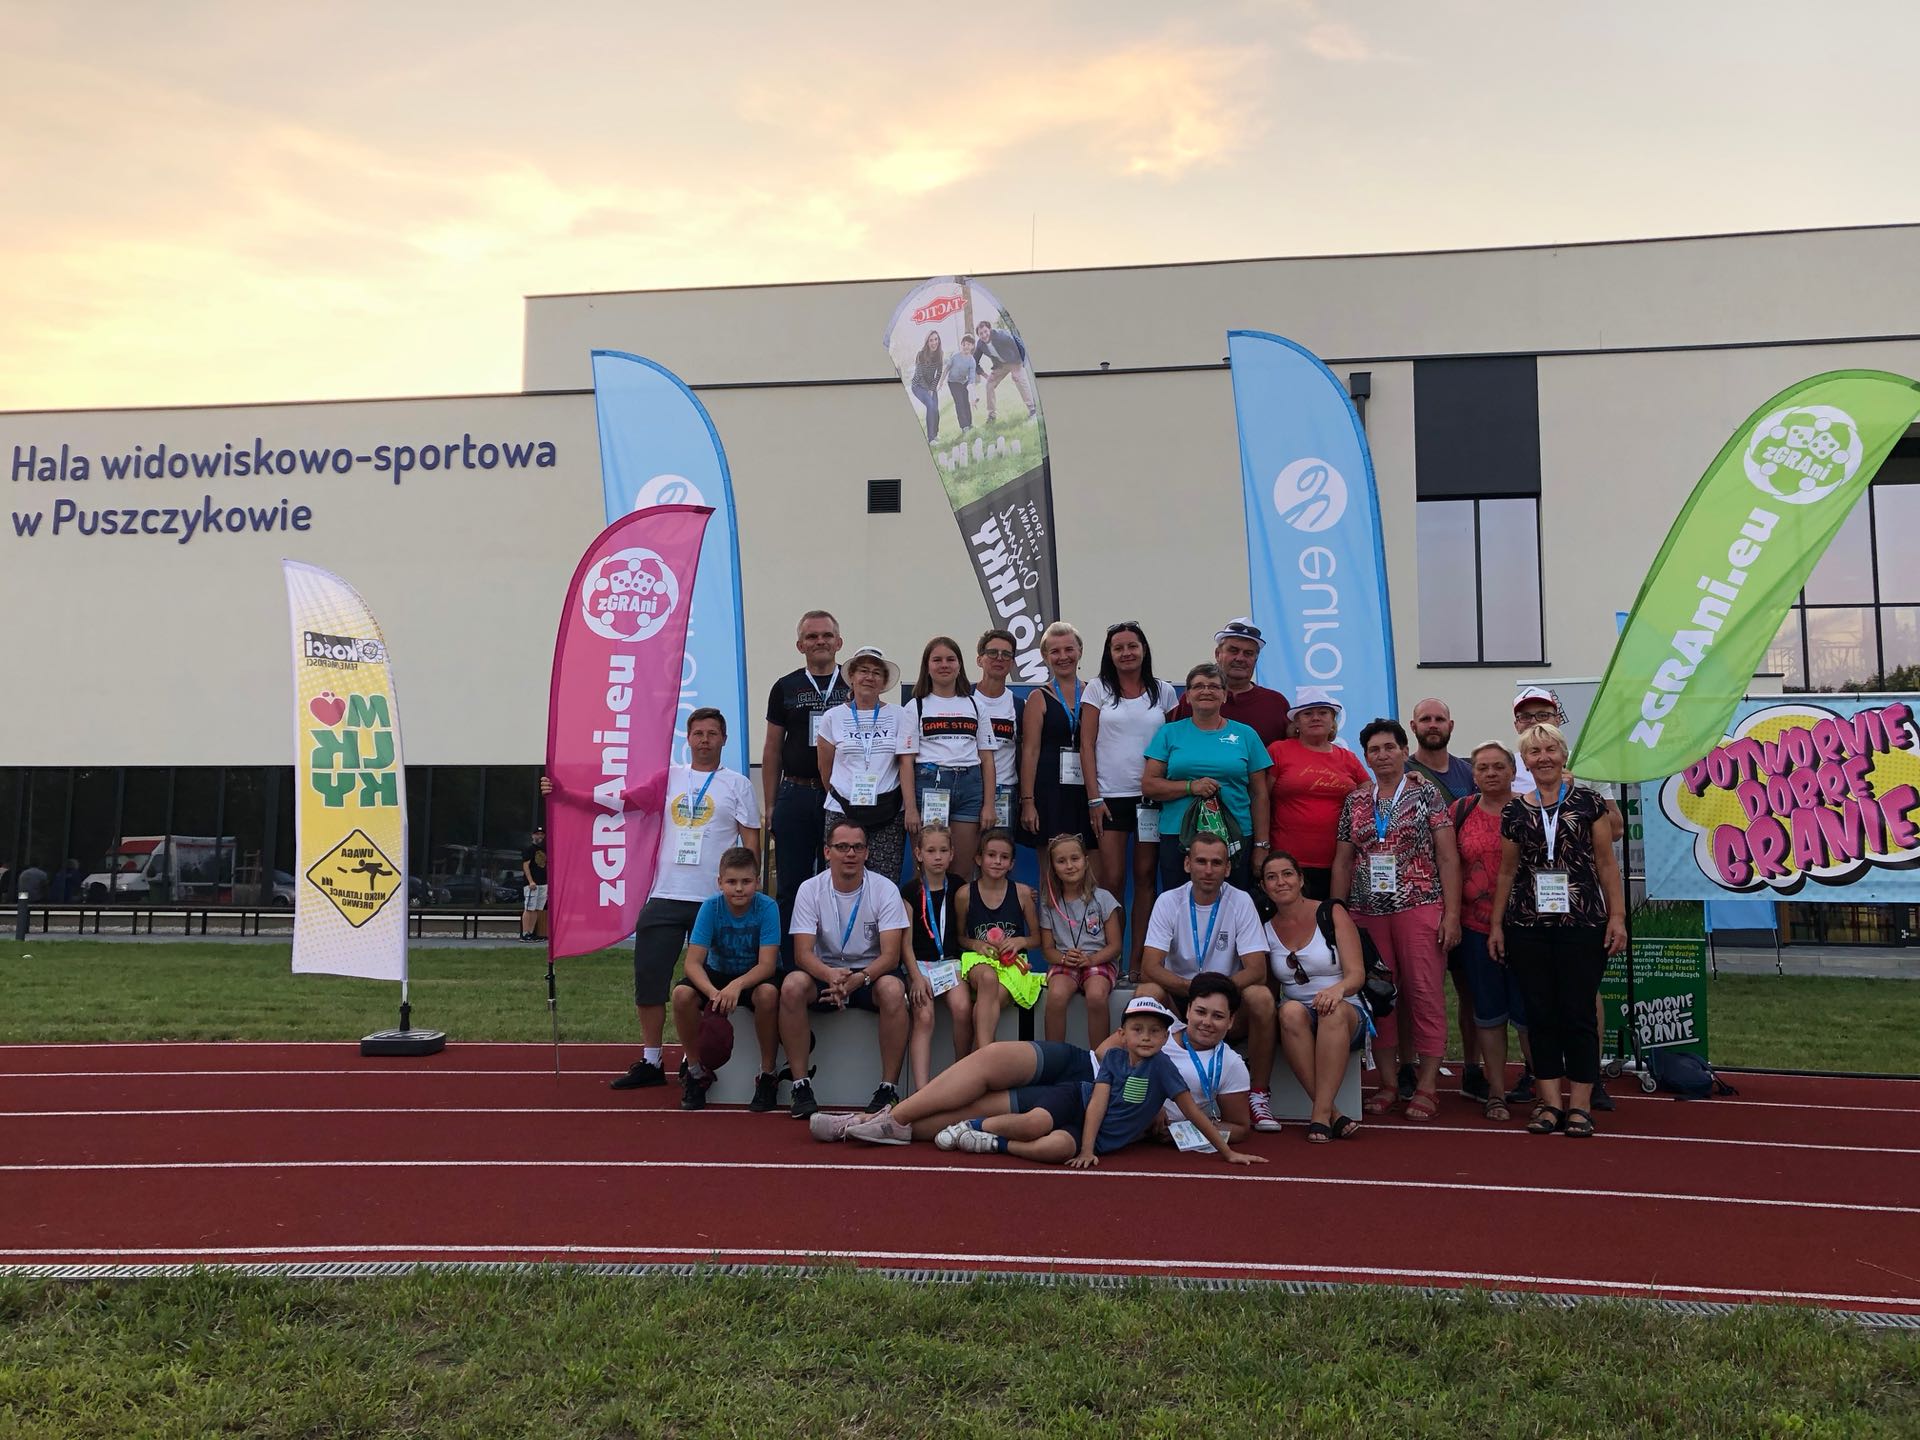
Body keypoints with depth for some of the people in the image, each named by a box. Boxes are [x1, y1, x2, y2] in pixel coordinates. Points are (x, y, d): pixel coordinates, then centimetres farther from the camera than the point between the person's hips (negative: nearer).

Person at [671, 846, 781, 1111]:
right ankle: (696, 1069, -4)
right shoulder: (710, 907, -16)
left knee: (768, 993, -37)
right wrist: (713, 992, -42)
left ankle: (767, 1074, -16)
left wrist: (737, 985, -45)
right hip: (718, 974, 2)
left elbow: (767, 964, -26)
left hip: (755, 976, -2)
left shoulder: (767, 908, -20)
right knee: (682, 994, -27)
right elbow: (693, 962, -21)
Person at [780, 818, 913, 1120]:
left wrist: (858, 979, -34)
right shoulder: (810, 890, -5)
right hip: (825, 972, 1)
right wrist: (831, 975, -36)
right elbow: (803, 953, -13)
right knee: (792, 985, -30)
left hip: (871, 972, -1)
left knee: (893, 989, -35)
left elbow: (891, 954, -15)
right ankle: (801, 1085, -19)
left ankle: (889, 1087, -22)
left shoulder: (885, 889, -8)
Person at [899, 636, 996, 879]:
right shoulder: (916, 707, 6)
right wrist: (910, 808, -9)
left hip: (969, 785, 2)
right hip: (929, 784, -2)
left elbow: (987, 758, 10)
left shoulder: (974, 706, 14)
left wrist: (988, 804, 1)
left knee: (964, 872, 2)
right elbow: (907, 760, 0)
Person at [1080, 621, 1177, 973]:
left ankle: (1137, 961, 9)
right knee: (1112, 880, -4)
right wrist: (1094, 797, -5)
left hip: (1152, 796, 2)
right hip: (1110, 796, -2)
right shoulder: (1099, 688, 4)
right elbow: (1087, 745, 1)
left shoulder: (1163, 692, 9)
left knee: (1145, 877, 3)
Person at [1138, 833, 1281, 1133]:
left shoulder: (1240, 902, -6)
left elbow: (1257, 970, -13)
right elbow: (1149, 968, -15)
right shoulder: (1169, 902, -6)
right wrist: (1194, 988, -32)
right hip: (1178, 1004, 0)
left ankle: (1258, 1094, -13)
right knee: (1146, 993, -30)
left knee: (1261, 997, -30)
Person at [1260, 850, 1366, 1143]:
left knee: (1333, 1012, -38)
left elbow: (1357, 974, -10)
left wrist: (1338, 989, -32)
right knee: (1291, 1011, -35)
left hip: (1347, 1013, -2)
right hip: (1297, 1020, 2)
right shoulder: (1266, 930, 9)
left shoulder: (1332, 913, 0)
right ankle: (1332, 1115, -36)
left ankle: (1321, 1113, -37)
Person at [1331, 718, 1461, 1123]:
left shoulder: (1427, 794, 2)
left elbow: (1448, 858, -1)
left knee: (1425, 994, -4)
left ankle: (1426, 1086, 3)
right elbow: (1342, 862, 13)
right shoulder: (1355, 802, 11)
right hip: (1368, 911, 3)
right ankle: (1388, 1084, 13)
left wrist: (1452, 914, -8)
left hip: (1420, 907, -3)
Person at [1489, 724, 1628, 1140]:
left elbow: (1607, 863, 3)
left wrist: (1617, 915, -4)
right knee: (1540, 1013, 5)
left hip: (1582, 922, -2)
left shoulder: (1588, 801, 3)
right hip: (1528, 924, 3)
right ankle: (1551, 1103, 12)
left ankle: (1580, 1105, 7)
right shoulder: (1514, 811, 9)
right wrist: (1497, 924, 12)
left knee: (1579, 1012, -1)